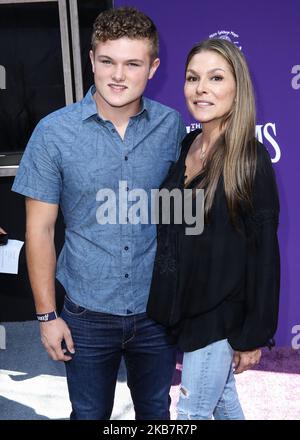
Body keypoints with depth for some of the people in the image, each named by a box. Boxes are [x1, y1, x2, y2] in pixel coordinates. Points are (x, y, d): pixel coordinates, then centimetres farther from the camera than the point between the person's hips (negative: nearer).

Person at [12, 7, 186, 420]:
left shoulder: (172, 126, -6)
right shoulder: (54, 132, -12)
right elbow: (40, 229, -7)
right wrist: (47, 314, -5)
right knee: (90, 414, 20)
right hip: (88, 314, -1)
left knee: (156, 413, 23)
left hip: (157, 309, 2)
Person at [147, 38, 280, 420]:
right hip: (183, 304, 6)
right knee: (222, 397, 24)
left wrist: (254, 334, -12)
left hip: (220, 314, -6)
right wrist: (168, 301, 9)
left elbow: (264, 254, -15)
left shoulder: (251, 159, -17)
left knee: (193, 411, 9)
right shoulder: (185, 146, 1)